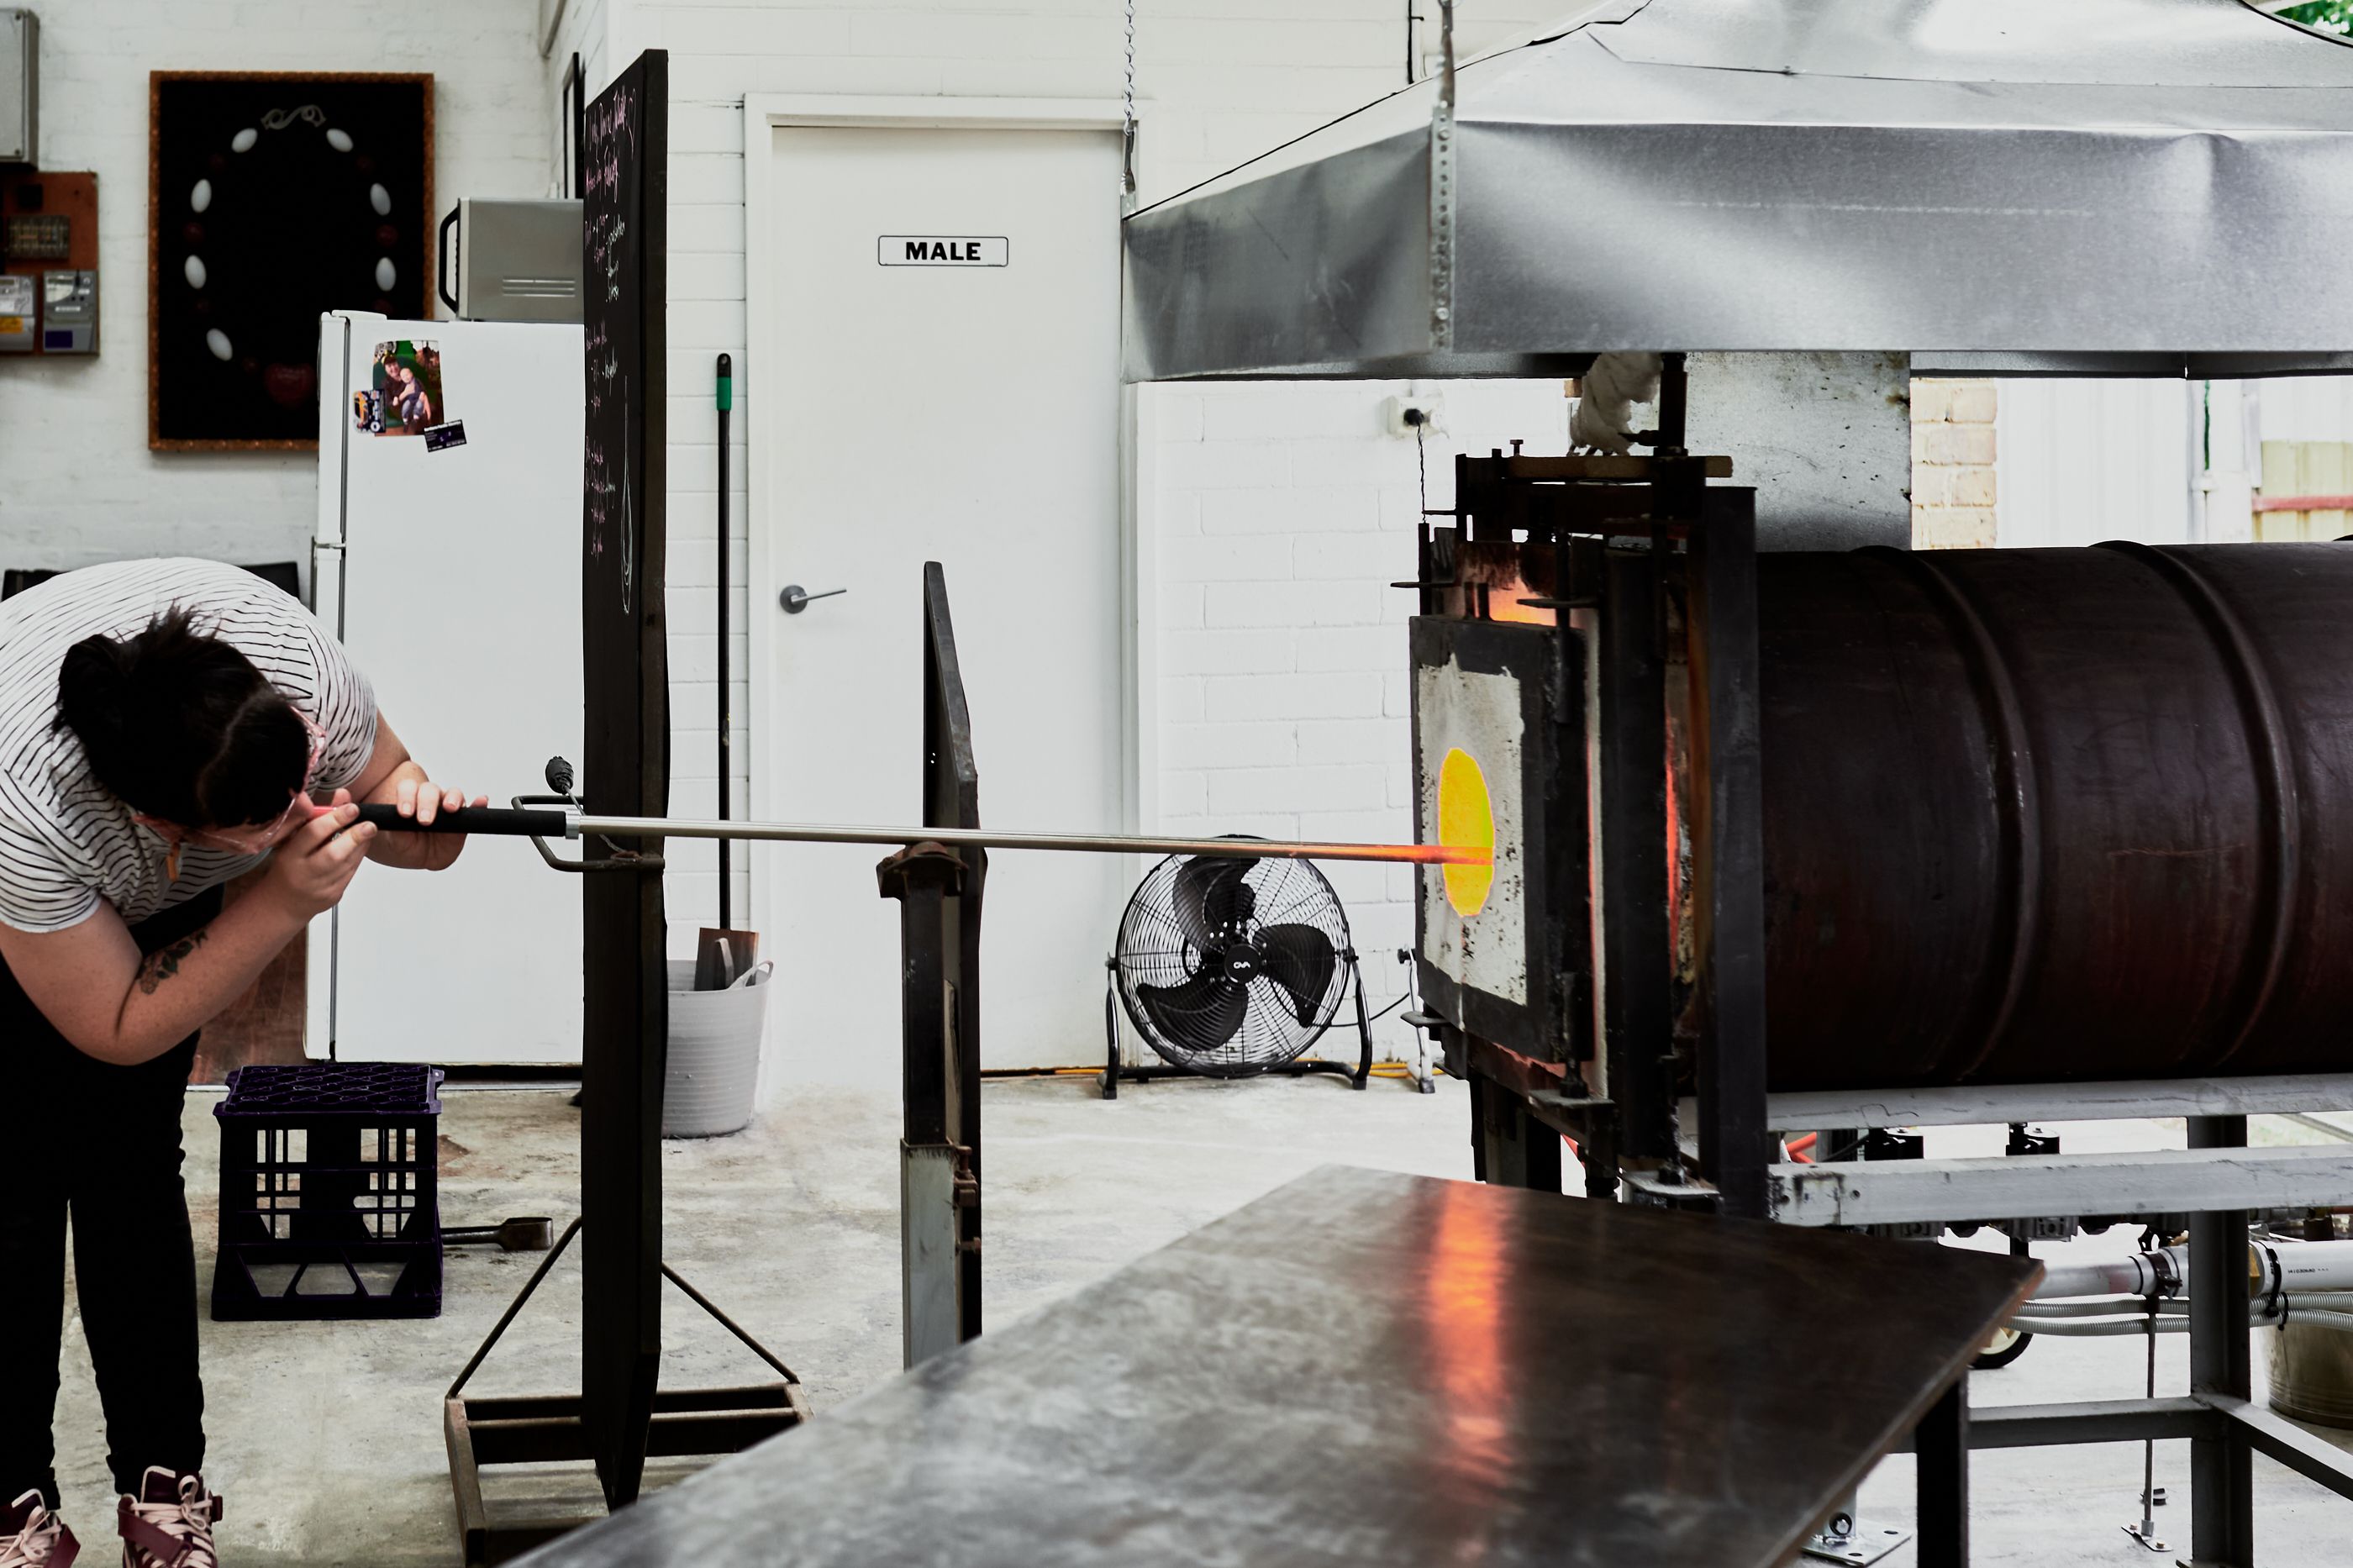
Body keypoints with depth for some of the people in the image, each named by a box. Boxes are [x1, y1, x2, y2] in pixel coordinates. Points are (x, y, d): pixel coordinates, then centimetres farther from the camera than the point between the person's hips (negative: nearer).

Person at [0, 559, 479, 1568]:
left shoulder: (299, 668, -37)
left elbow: (380, 780, -12)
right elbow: (119, 1031, -31)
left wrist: (419, 810, -37)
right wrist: (286, 902, -42)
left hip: (154, 906, 3)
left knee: (131, 1176, -1)